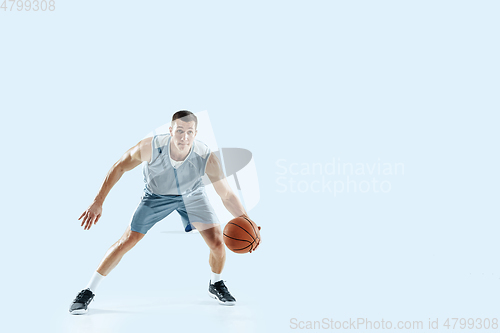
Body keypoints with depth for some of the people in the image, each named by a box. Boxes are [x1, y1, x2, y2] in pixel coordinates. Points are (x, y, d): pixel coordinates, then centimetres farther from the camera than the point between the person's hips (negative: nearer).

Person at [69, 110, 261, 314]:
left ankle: (216, 285, 21)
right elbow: (119, 167, -19)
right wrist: (98, 202, -20)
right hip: (156, 195, 0)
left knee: (217, 242, -11)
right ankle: (88, 292, 12)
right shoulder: (150, 147, -36)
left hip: (192, 194, 1)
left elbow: (227, 195, -27)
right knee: (127, 242, -4)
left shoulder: (207, 158, -35)